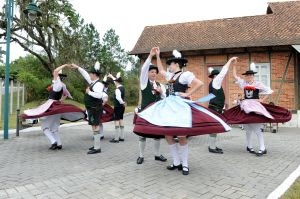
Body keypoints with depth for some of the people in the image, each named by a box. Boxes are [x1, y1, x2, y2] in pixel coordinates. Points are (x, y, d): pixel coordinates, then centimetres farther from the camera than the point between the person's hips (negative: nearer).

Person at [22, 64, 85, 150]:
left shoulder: (58, 84, -15)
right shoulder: (63, 85, 9)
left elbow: (55, 71, -23)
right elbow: (66, 94, 27)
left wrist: (63, 65, -12)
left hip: (51, 106, -8)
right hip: (57, 106, 8)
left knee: (45, 126, 2)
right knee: (54, 127, 16)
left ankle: (53, 142, -9)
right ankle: (59, 144, 12)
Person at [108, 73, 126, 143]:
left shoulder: (117, 89, -18)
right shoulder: (122, 87, 9)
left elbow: (118, 98, -32)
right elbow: (117, 81, 27)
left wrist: (123, 103, -17)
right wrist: (112, 76, 38)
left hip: (117, 106, -9)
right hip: (121, 107, 9)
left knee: (117, 121, -6)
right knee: (121, 120, 13)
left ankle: (116, 138, -3)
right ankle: (122, 137, 19)